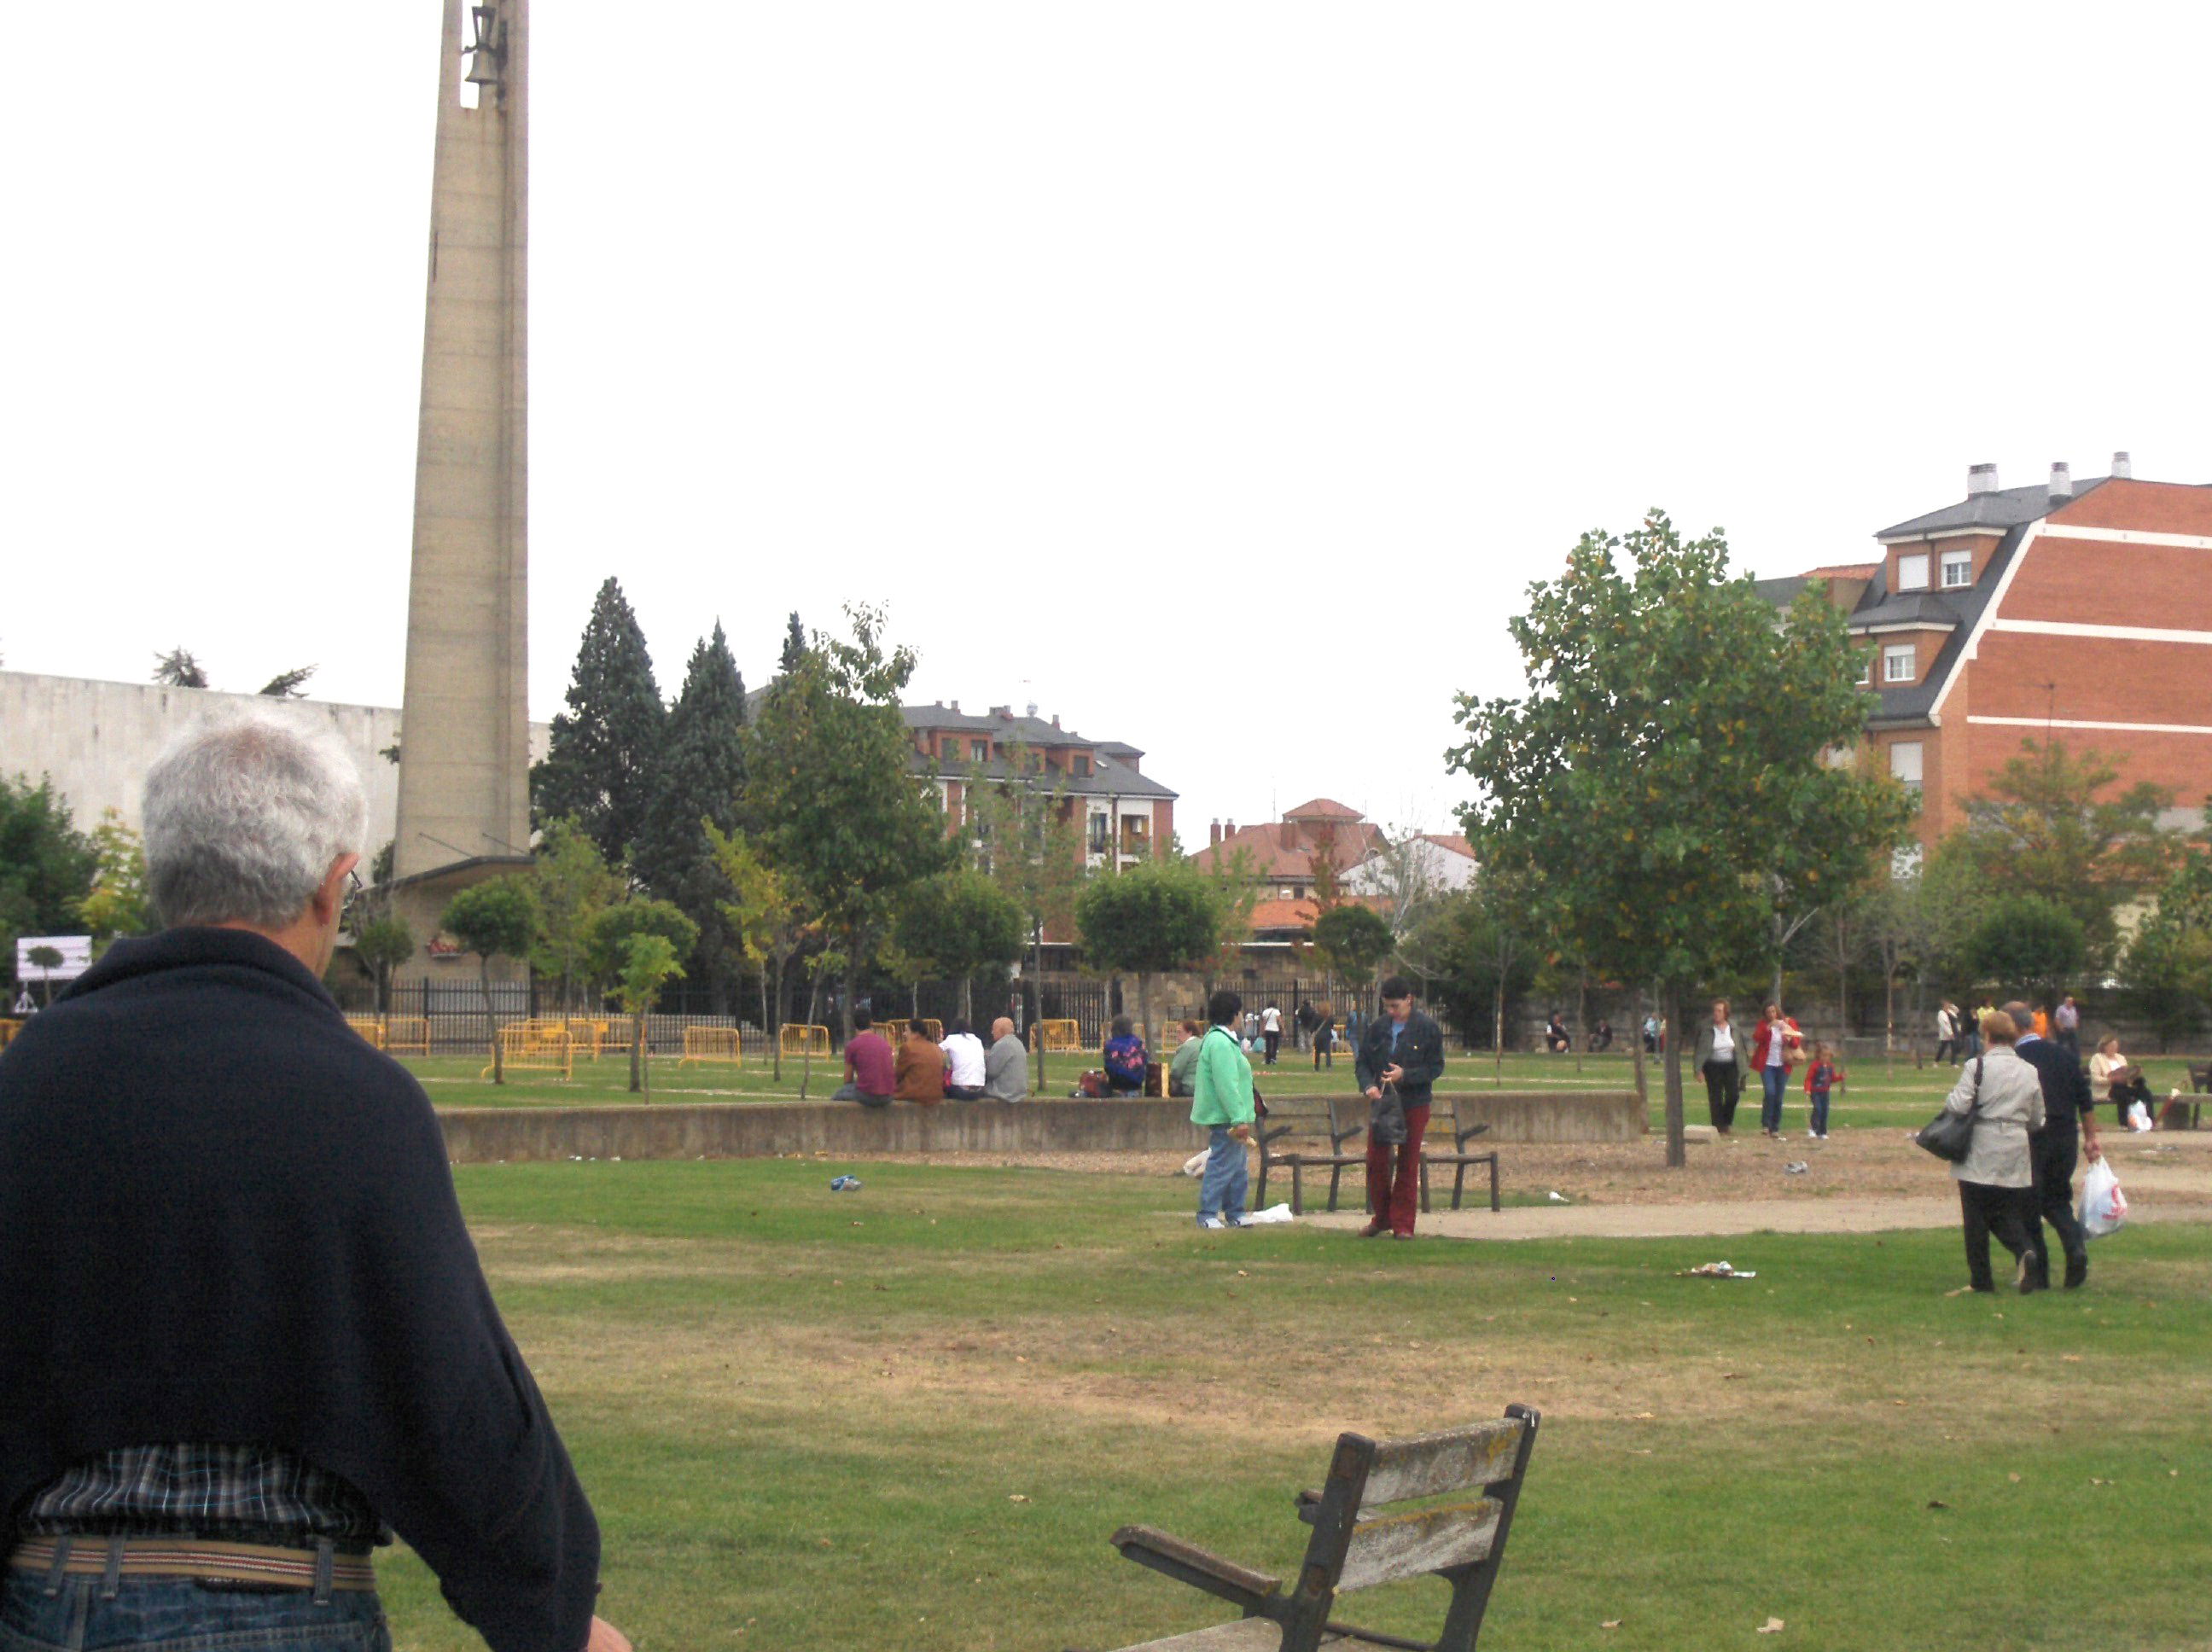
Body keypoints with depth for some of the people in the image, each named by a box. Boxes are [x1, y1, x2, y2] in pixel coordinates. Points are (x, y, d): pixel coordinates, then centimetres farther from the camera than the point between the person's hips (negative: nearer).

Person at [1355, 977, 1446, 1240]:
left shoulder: (1427, 1029, -6)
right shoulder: (1377, 1027, 4)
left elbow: (1436, 1067, -5)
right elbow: (1363, 1062, 9)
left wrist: (1405, 1075, -19)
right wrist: (1368, 1085, -11)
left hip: (1414, 1106, -3)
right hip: (1381, 1101, 3)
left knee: (1408, 1164, 2)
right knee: (1376, 1160, 3)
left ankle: (1403, 1224, 9)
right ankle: (1381, 1218, 19)